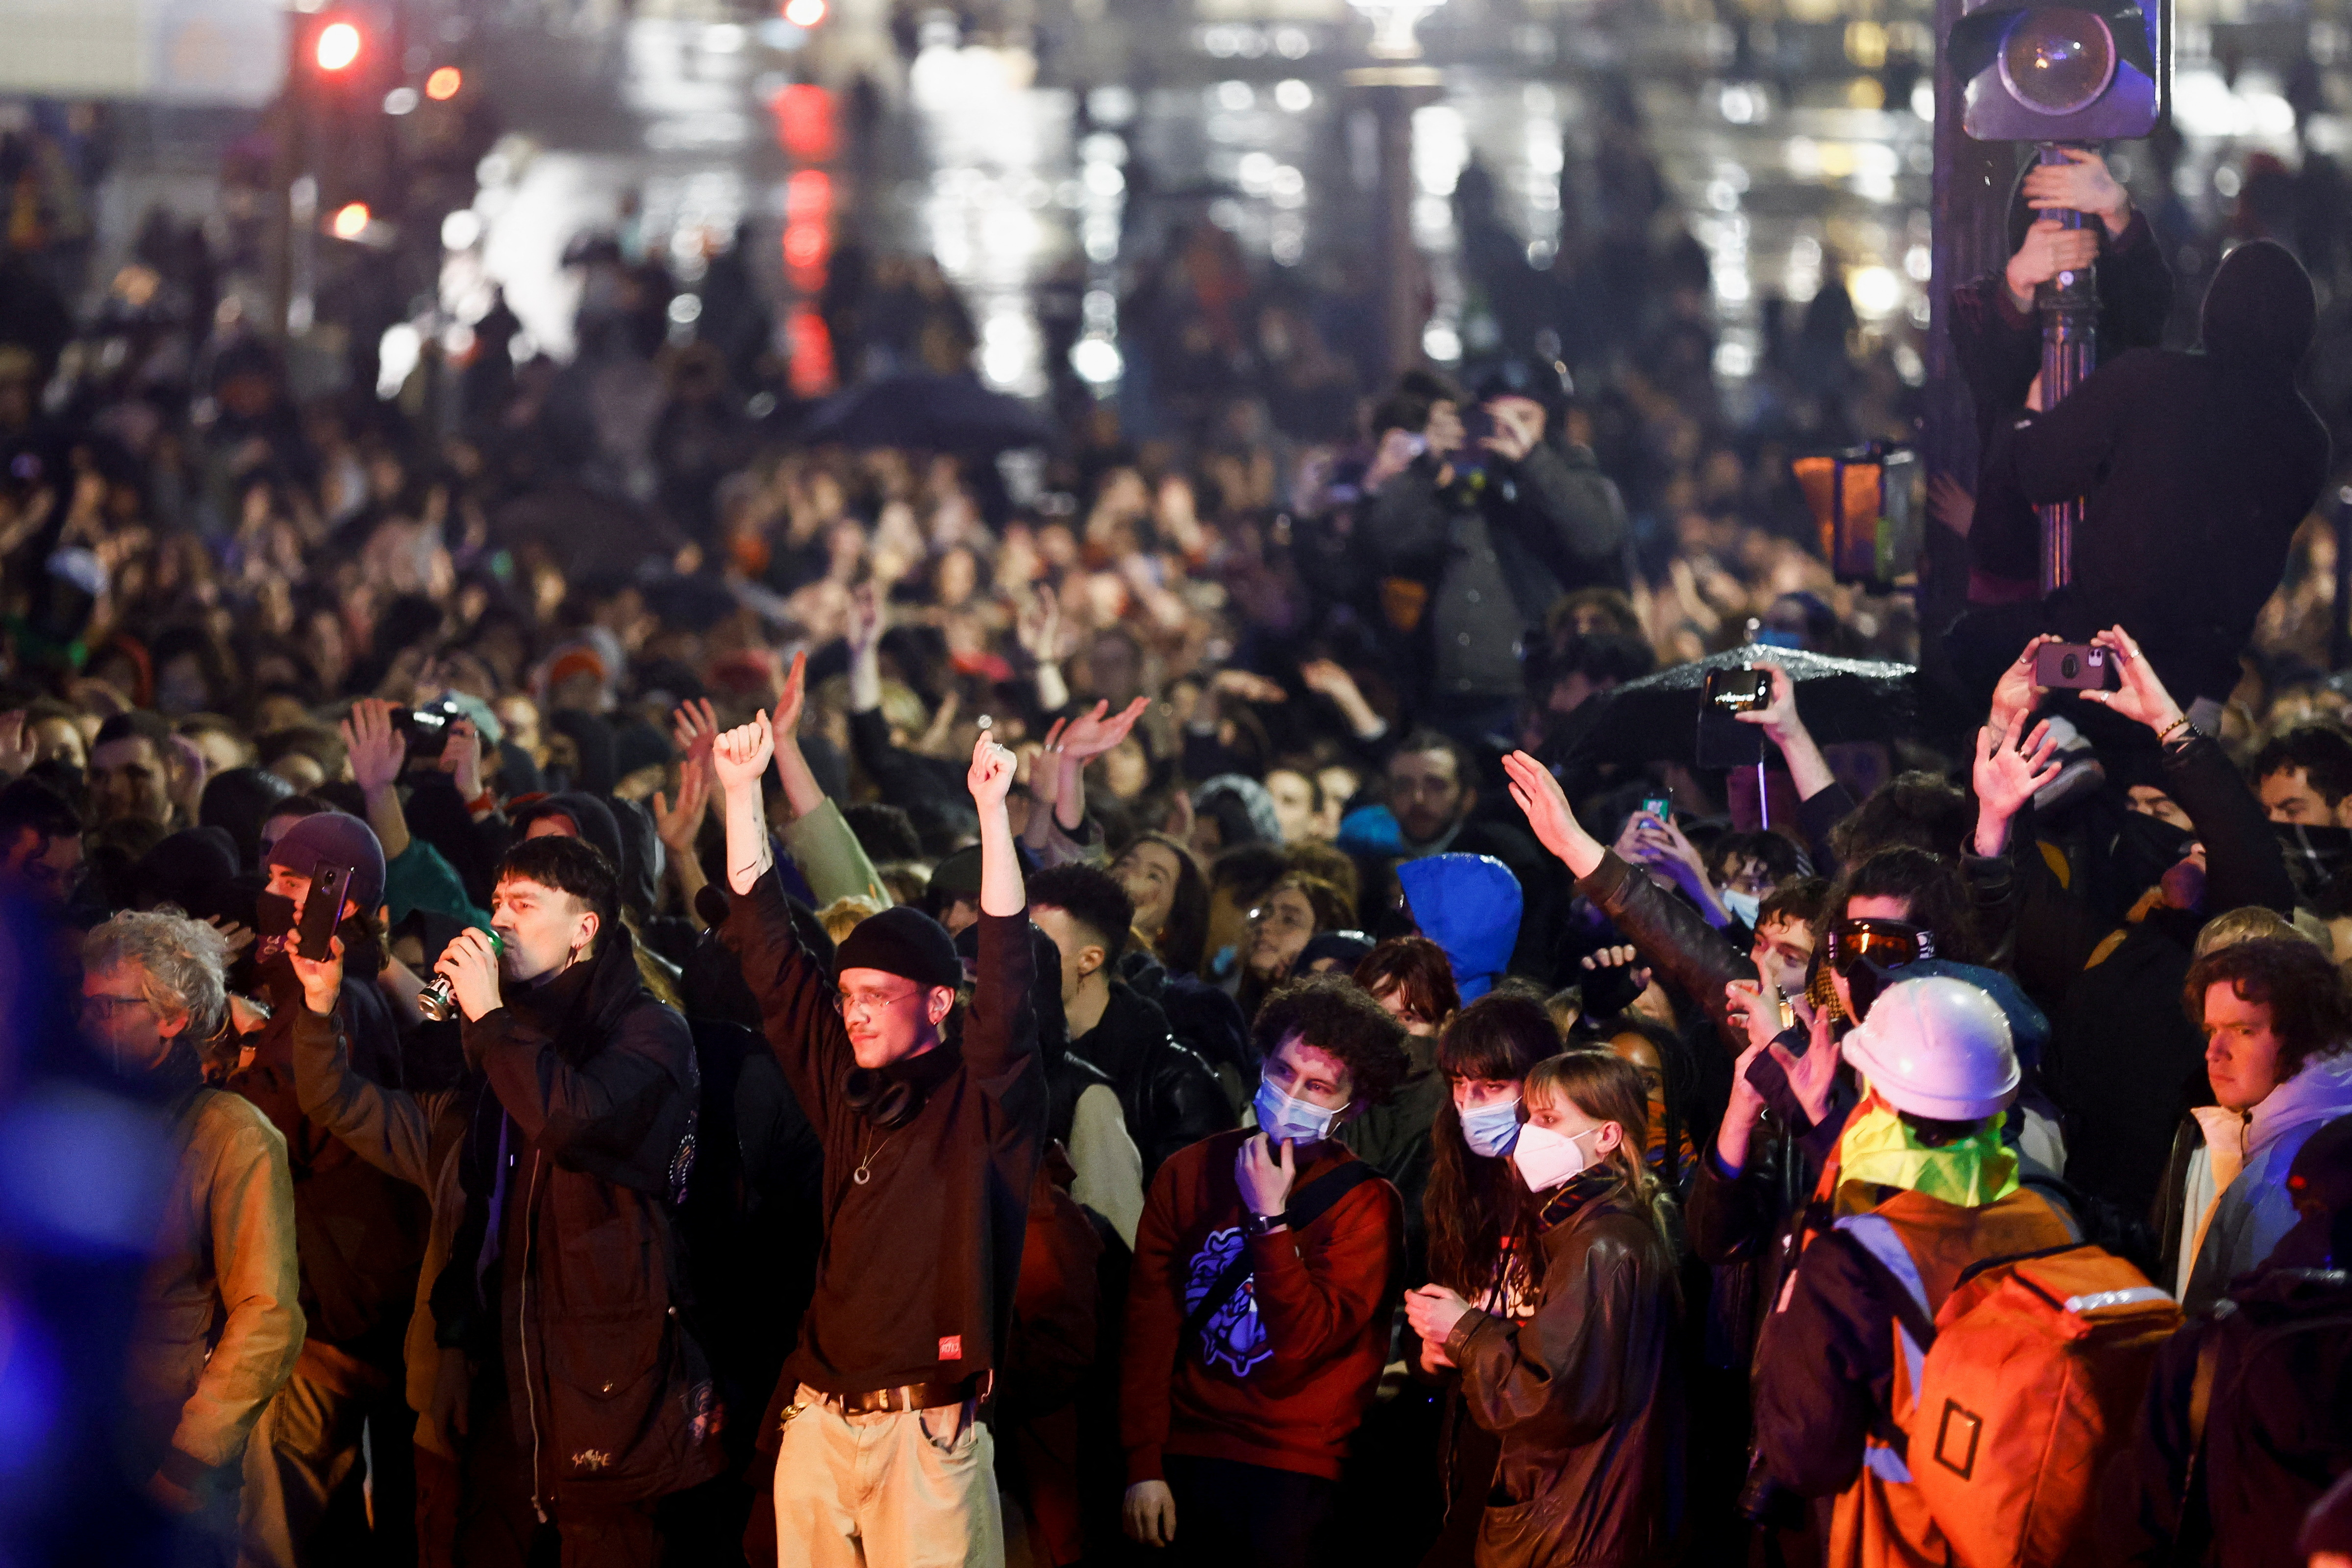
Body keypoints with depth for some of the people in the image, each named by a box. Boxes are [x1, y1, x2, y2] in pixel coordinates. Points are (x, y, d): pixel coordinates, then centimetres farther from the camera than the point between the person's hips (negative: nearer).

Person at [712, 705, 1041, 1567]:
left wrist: (992, 811, -21)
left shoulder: (981, 1099, 0)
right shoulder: (845, 1085, 13)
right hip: (819, 1421, 5)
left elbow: (1008, 974, -14)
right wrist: (743, 789, 9)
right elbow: (768, 952, 13)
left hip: (926, 1427, -5)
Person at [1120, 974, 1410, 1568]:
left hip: (1292, 1473, -3)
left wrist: (1269, 1218, -21)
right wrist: (1143, 1465, -7)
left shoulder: (1367, 1204, -7)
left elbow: (1307, 1340, -16)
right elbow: (1149, 1324, -1)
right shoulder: (1189, 1173, 2)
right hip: (1182, 1457, 3)